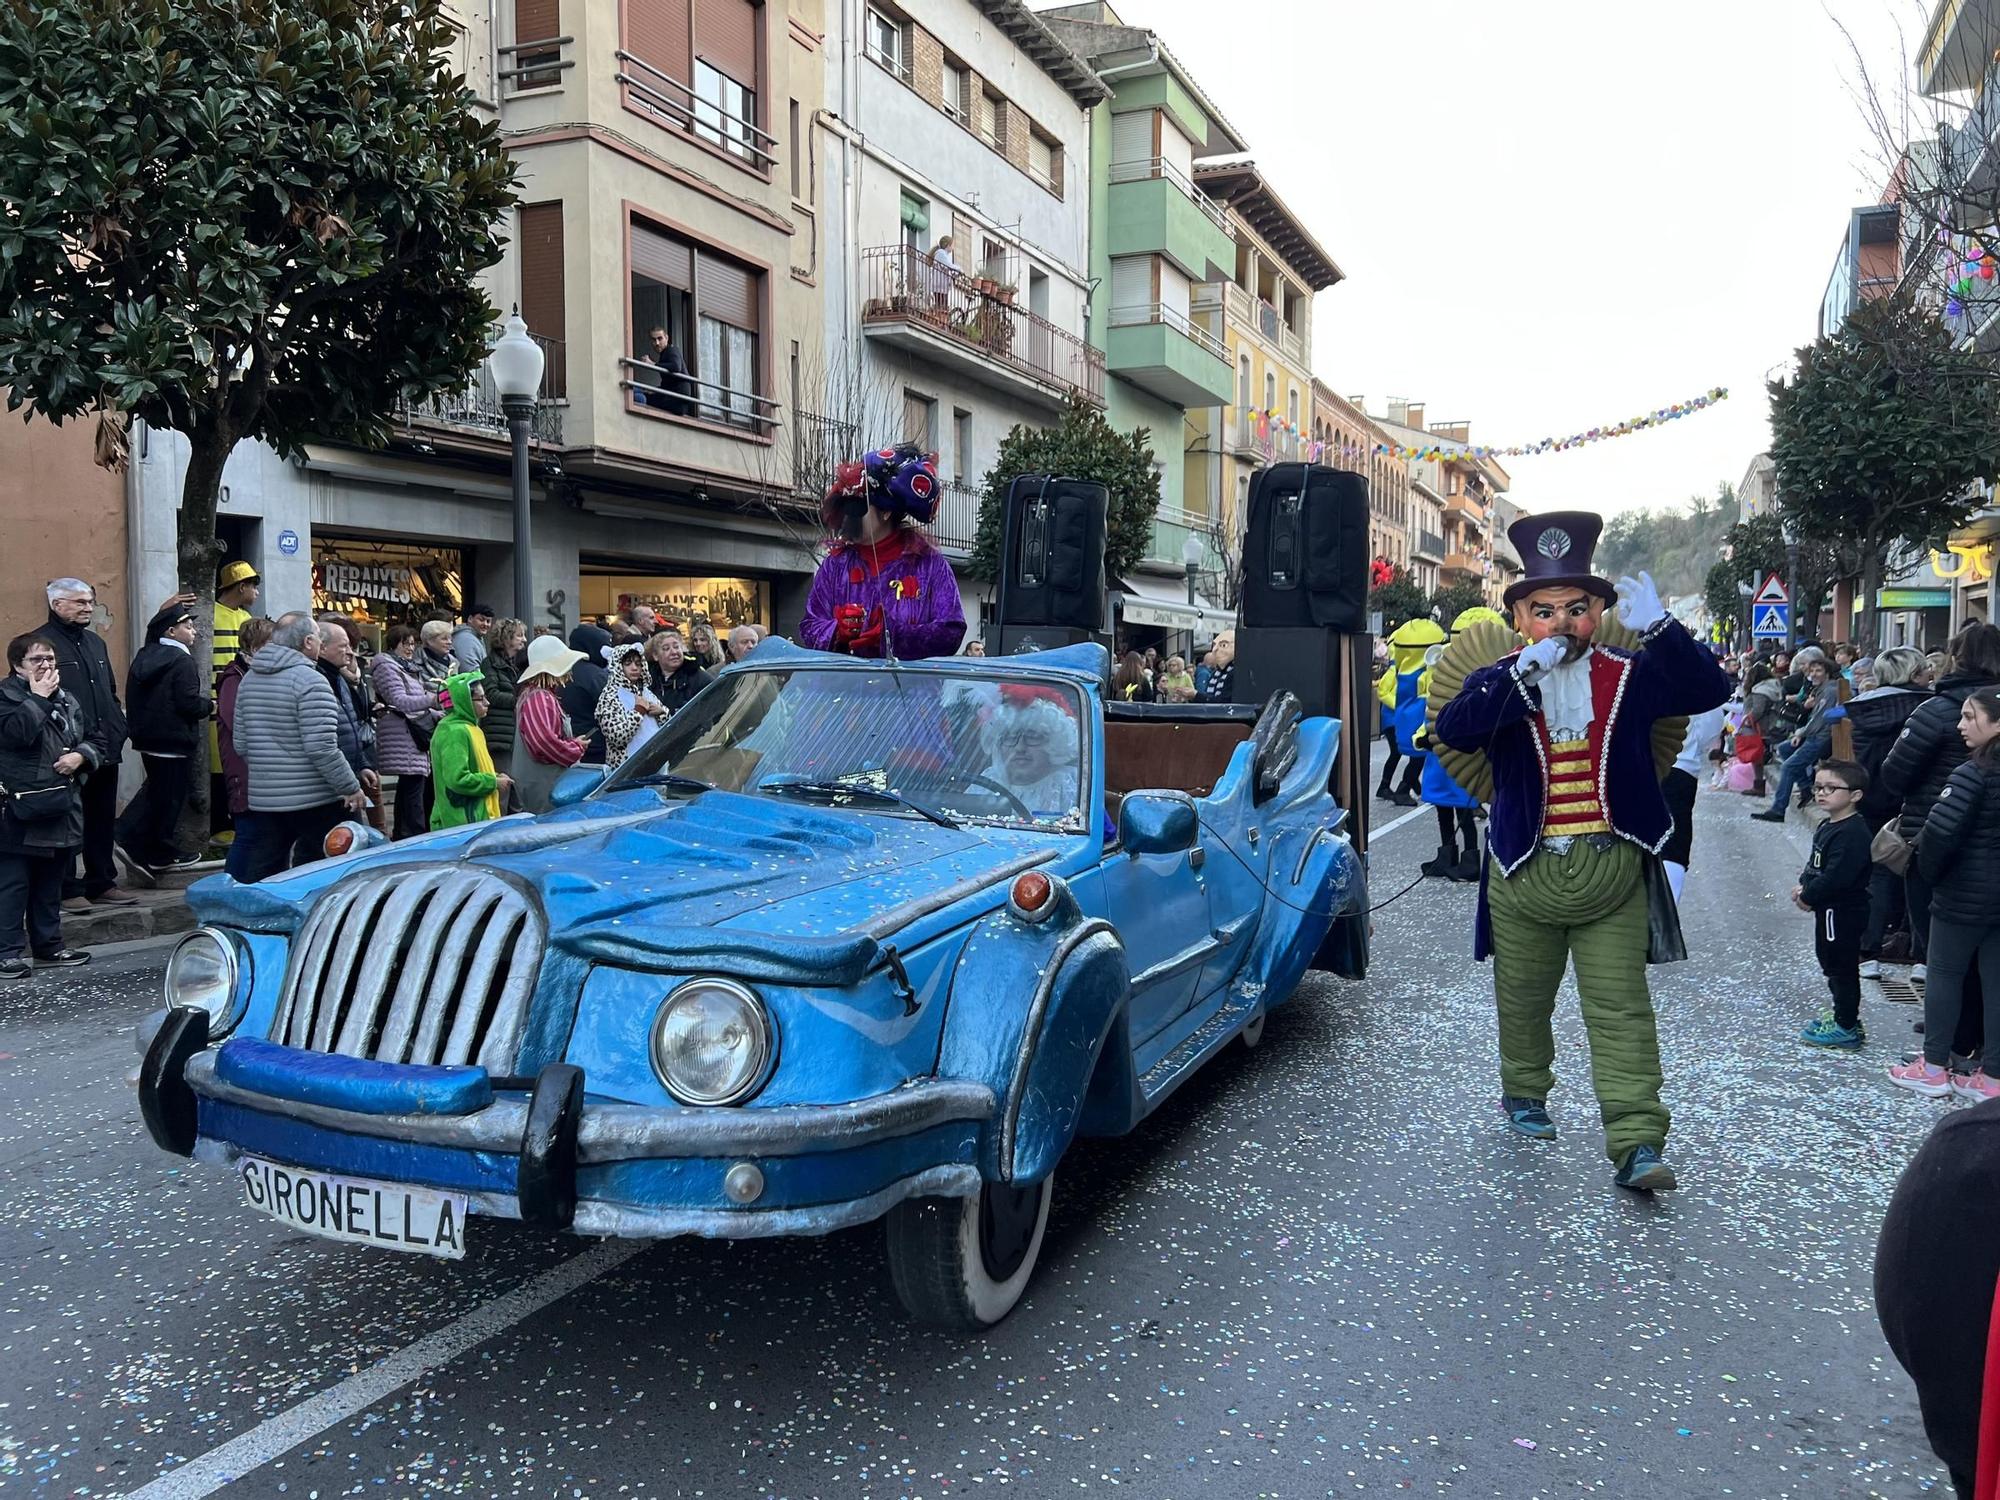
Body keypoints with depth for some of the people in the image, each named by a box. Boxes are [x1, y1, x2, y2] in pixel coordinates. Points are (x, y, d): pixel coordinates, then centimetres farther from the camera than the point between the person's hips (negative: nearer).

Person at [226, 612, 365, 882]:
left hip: (263, 797, 7)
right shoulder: (309, 680, -14)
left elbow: (240, 744, 16)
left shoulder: (250, 678, 11)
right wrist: (352, 789, -13)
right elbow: (322, 748, -20)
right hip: (313, 800, -7)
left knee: (259, 879, 12)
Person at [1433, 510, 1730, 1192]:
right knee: (1523, 1000, 17)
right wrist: (1523, 673, -25)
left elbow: (1709, 691, -11)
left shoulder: (1632, 675, 2)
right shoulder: (1499, 683, 0)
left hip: (1613, 872, -1)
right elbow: (1452, 729, -18)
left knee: (1622, 1009, -4)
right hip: (1525, 871, 1)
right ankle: (1524, 1094, 38)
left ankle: (1637, 1144, -5)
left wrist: (1658, 626, -23)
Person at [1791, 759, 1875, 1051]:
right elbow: (1815, 864, 19)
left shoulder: (1852, 833, -23)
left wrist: (1807, 896, -16)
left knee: (1842, 968, 0)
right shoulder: (1828, 825, 9)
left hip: (1843, 912, -10)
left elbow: (1835, 876, -28)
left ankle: (1847, 1030, 10)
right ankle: (1844, 1018, 33)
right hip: (1830, 909, 10)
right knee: (1832, 964, 20)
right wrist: (1803, 885, 4)